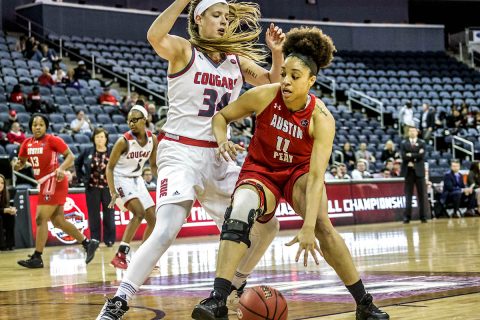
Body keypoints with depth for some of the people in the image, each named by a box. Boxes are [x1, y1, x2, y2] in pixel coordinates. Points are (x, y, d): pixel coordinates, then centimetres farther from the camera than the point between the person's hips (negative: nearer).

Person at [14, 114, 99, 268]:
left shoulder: (52, 140, -9)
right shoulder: (27, 143, 10)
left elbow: (70, 156, -9)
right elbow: (22, 162, 19)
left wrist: (61, 168, -26)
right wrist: (18, 165, -4)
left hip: (54, 182, -8)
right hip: (44, 183, 8)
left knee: (41, 219, -11)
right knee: (58, 221, 11)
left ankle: (37, 258, -7)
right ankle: (88, 243, 22)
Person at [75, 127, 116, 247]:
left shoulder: (112, 152, -4)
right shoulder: (88, 152, 2)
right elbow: (77, 163, 16)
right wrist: (81, 177, 8)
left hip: (108, 188, -1)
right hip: (92, 188, 1)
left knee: (109, 215, 5)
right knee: (94, 216, 7)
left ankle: (109, 240, 15)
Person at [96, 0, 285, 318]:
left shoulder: (237, 60, 11)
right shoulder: (184, 50, -6)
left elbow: (275, 86, 15)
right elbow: (155, 36, -28)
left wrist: (277, 53, -2)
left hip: (220, 157, 7)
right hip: (181, 153, -6)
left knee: (267, 225, 7)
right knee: (166, 231, -26)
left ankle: (237, 286, 28)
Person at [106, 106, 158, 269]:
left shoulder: (153, 139, -6)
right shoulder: (124, 141, -22)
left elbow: (153, 164, 10)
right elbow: (110, 167, -16)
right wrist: (113, 192, -26)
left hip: (137, 180, 7)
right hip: (121, 180, -7)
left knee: (154, 219, 6)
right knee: (139, 212, -28)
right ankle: (120, 256, -27)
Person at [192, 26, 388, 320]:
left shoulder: (321, 118, -26)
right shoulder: (264, 96, -21)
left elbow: (317, 177, -32)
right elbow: (221, 116, -4)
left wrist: (308, 229, -40)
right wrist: (222, 140, -27)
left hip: (300, 171, -1)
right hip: (261, 170, 1)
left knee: (323, 227, -27)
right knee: (240, 211, -32)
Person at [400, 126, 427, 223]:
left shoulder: (422, 143, 7)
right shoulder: (404, 143, 8)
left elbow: (422, 155, -9)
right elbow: (403, 156, -8)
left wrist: (411, 155, -9)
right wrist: (416, 155, -12)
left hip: (419, 171, 0)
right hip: (408, 171, 0)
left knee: (421, 195, 2)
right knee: (408, 195, -1)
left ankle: (423, 216, 5)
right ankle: (407, 216, -1)